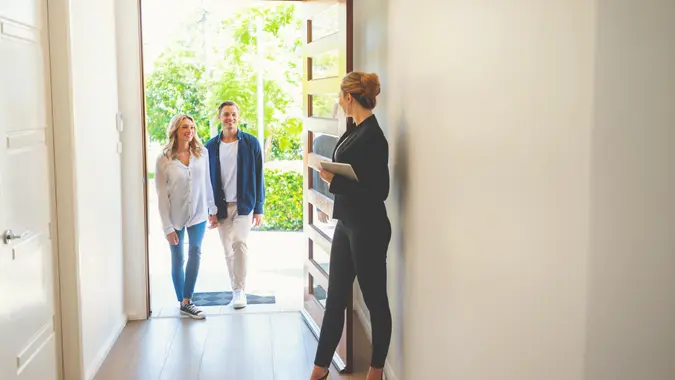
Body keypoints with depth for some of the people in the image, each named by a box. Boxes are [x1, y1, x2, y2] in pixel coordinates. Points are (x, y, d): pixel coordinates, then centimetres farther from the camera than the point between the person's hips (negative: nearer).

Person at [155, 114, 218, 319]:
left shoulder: (202, 153, -3)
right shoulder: (164, 159, -9)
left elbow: (207, 183, 6)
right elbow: (161, 195, -9)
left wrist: (213, 209, 9)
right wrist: (167, 227, -11)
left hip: (198, 214, 2)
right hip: (175, 216, -1)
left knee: (195, 253, -9)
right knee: (178, 260, 7)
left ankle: (187, 302, -1)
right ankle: (182, 302, 20)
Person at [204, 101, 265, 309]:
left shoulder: (251, 143, -2)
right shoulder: (211, 146, 3)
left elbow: (258, 177, 0)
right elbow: (207, 180, 6)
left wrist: (259, 208, -2)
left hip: (244, 204, -2)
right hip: (222, 206, 3)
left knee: (239, 242, -19)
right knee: (228, 251, 7)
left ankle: (240, 290, -9)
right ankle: (237, 290, 20)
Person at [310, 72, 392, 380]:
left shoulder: (372, 136, -18)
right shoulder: (355, 130, 8)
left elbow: (379, 190, -21)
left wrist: (334, 181, -19)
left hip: (368, 229, -9)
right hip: (347, 224, 9)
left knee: (375, 300, 6)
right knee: (335, 298, 13)